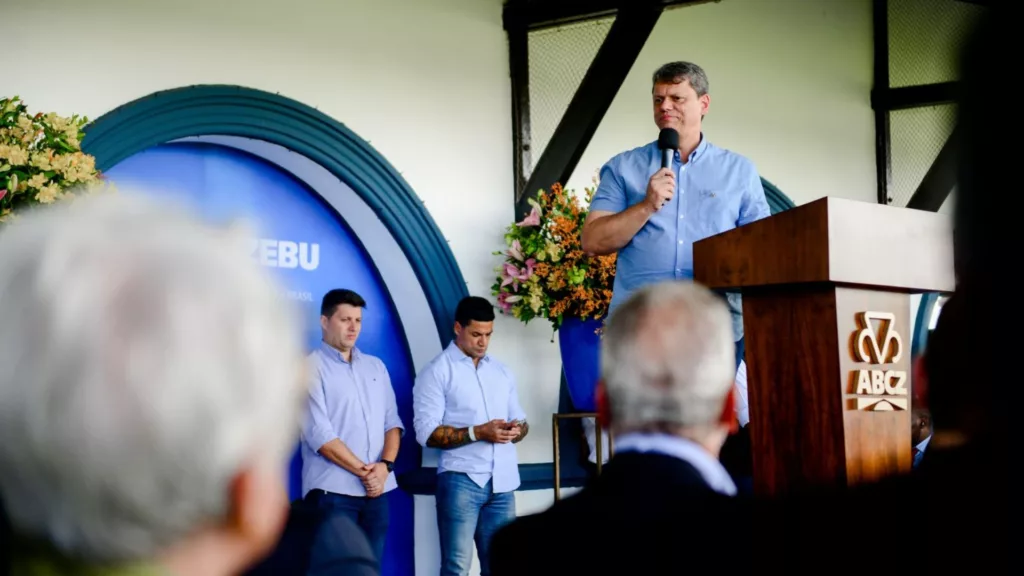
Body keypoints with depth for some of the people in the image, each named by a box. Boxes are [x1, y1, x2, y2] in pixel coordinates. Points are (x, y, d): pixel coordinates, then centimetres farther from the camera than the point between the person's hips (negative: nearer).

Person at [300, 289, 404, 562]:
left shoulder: (376, 366, 16)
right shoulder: (311, 368, -4)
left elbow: (392, 421, 11)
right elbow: (319, 434, -12)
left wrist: (385, 465, -7)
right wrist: (363, 471, -12)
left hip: (377, 489, 6)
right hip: (333, 491, -6)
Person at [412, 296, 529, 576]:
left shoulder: (502, 371, 17)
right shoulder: (437, 372, -2)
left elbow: (520, 419, 20)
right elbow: (426, 432, -10)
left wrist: (517, 429, -5)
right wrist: (477, 432, -19)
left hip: (502, 481, 6)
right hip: (461, 479, -5)